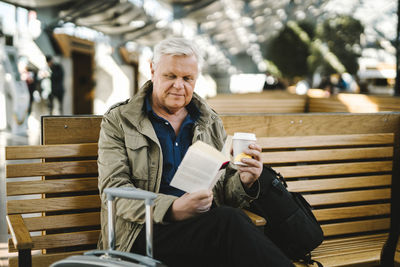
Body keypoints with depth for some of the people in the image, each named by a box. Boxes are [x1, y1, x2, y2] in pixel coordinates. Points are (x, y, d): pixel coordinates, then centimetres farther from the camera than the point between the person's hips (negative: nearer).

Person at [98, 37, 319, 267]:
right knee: (230, 221, -32)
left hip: (207, 227, 4)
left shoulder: (211, 122, 19)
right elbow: (114, 190, -4)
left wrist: (244, 181, -7)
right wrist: (173, 210, -21)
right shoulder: (118, 121, 7)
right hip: (145, 233, -3)